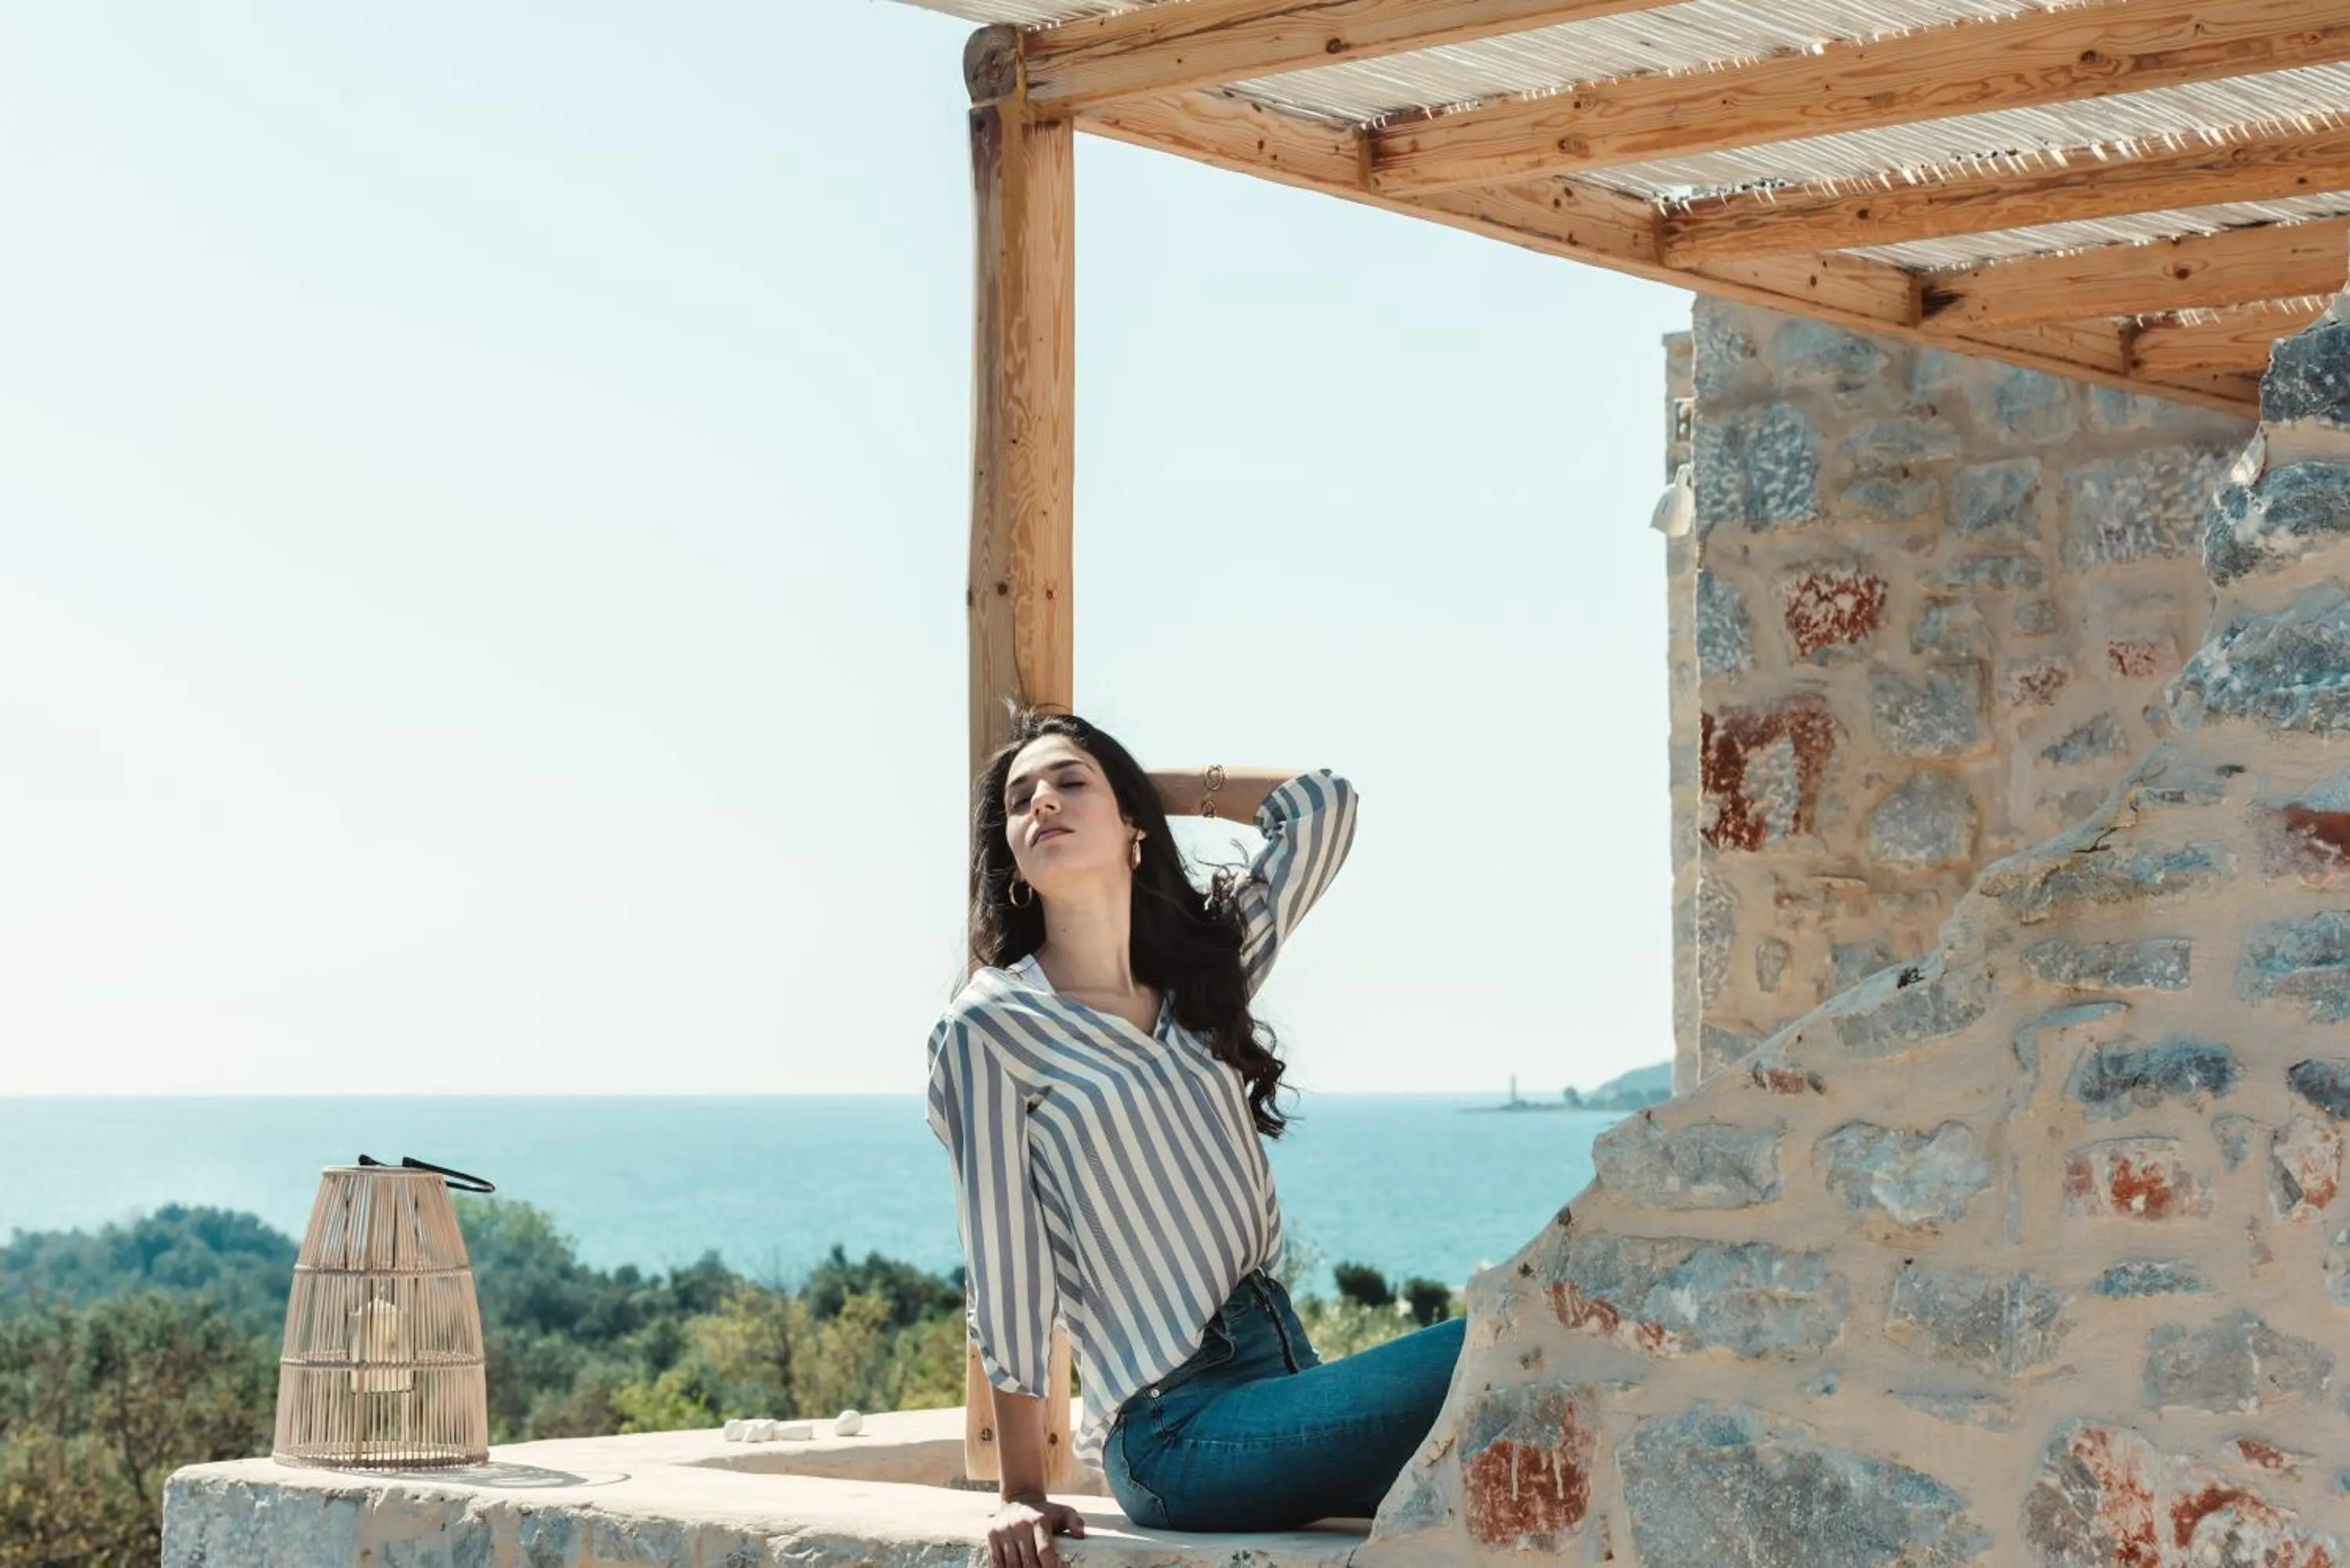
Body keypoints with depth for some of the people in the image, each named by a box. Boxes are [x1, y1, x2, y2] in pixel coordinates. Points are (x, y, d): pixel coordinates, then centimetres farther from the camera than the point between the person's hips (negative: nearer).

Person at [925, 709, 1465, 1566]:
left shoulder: (1204, 969, 16)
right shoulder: (989, 1027, -3)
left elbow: (1322, 804, 17)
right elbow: (1005, 1277, -3)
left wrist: (1149, 785, 19)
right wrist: (1021, 1494, -1)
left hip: (1288, 1375, 7)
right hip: (1182, 1430, -7)